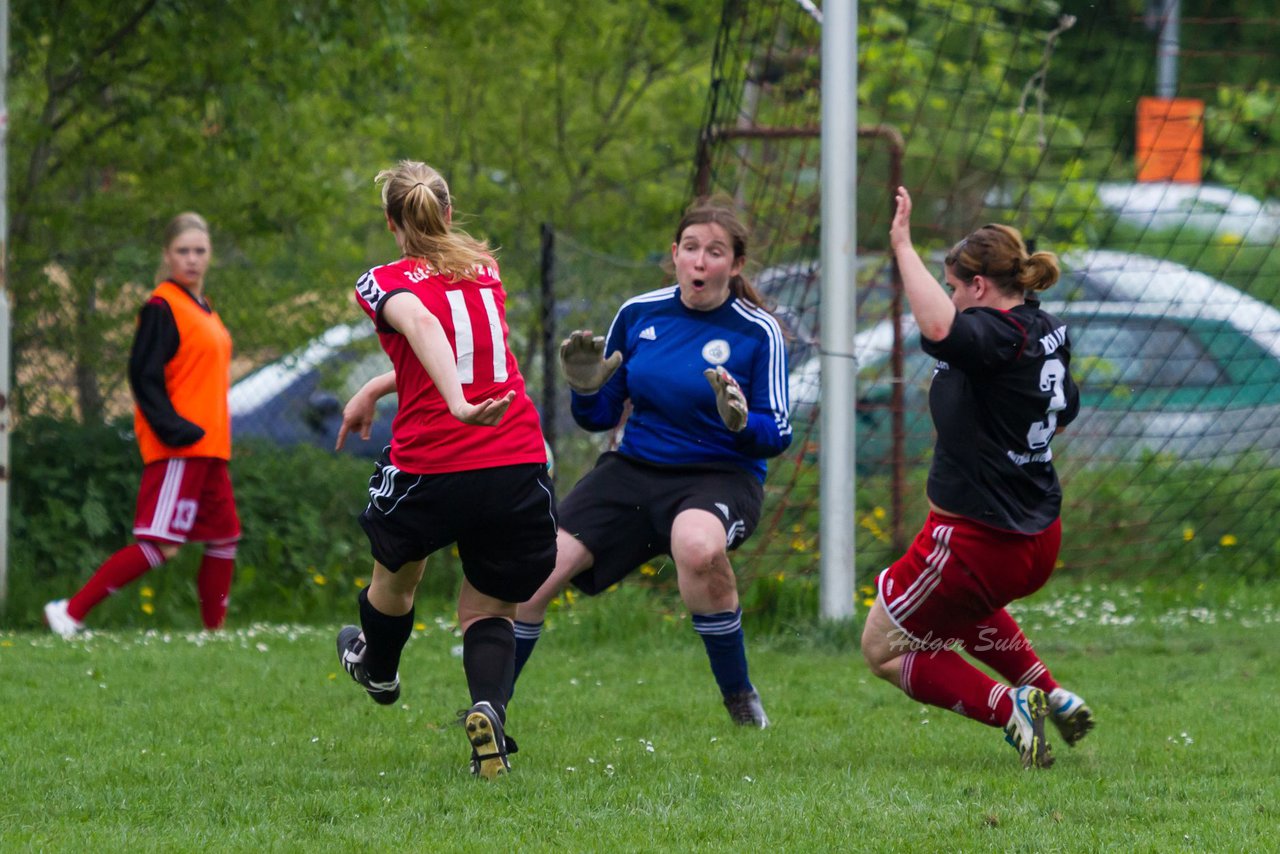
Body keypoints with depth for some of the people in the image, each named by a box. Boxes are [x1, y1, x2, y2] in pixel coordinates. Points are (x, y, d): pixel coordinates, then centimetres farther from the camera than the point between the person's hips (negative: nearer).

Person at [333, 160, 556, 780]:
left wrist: (458, 404, -35)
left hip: (430, 469, -3)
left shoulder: (386, 282, -1)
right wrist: (374, 391, 34)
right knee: (488, 609, 14)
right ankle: (489, 707, -16)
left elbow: (423, 325, -22)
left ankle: (378, 669, 56)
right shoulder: (486, 269, 15)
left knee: (395, 572, 28)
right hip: (519, 467, 3)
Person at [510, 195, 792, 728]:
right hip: (635, 469, 4)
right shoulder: (638, 314, 4)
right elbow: (599, 417, 11)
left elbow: (777, 435, -7)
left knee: (698, 544, -40)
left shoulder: (758, 333, -7)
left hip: (720, 476, -4)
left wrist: (741, 421, -28)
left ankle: (740, 700, -20)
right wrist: (586, 388, -11)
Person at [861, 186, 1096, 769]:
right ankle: (1053, 697, 30)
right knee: (958, 606, 41)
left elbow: (939, 328, -47)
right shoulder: (1047, 331, 4)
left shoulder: (997, 336, -23)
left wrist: (904, 246, -38)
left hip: (977, 540, -10)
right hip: (1039, 540, 10)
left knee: (883, 649, 10)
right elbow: (1064, 412, 22)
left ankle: (1007, 708, -6)